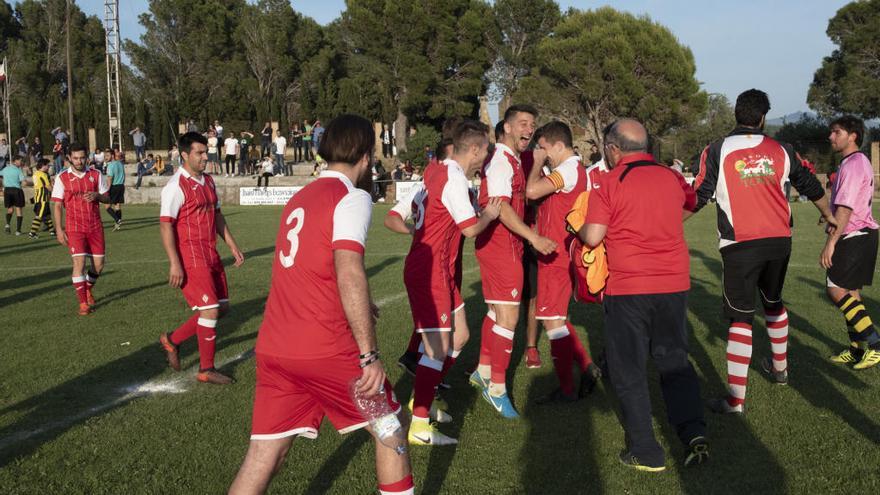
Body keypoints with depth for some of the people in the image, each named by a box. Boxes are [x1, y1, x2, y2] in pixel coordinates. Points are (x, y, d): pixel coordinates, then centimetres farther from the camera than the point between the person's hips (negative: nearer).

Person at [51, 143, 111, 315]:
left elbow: (107, 198, 10)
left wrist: (97, 196, -13)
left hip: (95, 226, 3)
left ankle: (88, 289, 35)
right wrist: (59, 230, -6)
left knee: (99, 264, 5)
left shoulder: (96, 175, 5)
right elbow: (57, 206, 1)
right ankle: (83, 303, -8)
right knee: (79, 262, -14)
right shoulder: (62, 178, 0)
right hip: (74, 228, -3)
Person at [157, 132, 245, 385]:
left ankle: (172, 340, 26)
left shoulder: (208, 181, 13)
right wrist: (174, 264, -21)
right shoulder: (176, 186, -13)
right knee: (210, 310, -10)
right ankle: (206, 370, 4)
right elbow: (165, 224, -16)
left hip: (211, 255, 9)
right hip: (190, 257, -9)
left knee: (222, 307, 11)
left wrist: (232, 245, 18)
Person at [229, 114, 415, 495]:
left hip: (273, 348, 7)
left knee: (263, 457, 7)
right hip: (325, 349, -7)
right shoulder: (352, 197, -7)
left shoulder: (300, 199, 17)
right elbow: (348, 274, -21)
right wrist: (369, 354, -20)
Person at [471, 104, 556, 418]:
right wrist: (534, 238, -28)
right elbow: (500, 207, -25)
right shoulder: (501, 159, -15)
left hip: (508, 244, 10)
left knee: (498, 309, 19)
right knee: (508, 316, -8)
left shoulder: (514, 160, 16)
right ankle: (497, 387, 0)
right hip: (499, 244, -10)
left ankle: (483, 370, 32)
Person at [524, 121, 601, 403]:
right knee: (555, 317, 17)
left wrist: (538, 162, -13)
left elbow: (532, 191, -27)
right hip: (559, 255, 10)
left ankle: (566, 390, 2)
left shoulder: (569, 169, -16)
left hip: (557, 255, -10)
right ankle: (587, 368, 18)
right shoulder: (575, 169, 17)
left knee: (552, 319, -5)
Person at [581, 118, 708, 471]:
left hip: (628, 288, -4)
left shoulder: (610, 183, -8)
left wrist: (577, 227, 9)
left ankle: (646, 451, 7)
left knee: (629, 369, 7)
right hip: (675, 284, 5)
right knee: (675, 361, 17)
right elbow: (695, 202, 27)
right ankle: (694, 433, 4)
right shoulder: (671, 177, 7)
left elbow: (592, 237, -12)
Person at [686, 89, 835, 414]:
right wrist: (829, 216, 36)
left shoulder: (717, 151, -5)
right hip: (779, 240, 4)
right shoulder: (780, 150, 6)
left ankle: (735, 399, -7)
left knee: (739, 317, -3)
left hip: (740, 246, -4)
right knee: (773, 303, 26)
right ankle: (780, 368, 43)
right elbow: (810, 186, 19)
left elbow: (698, 198, -8)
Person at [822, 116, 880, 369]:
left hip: (854, 236, -10)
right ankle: (858, 349, 17)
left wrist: (831, 242, -24)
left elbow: (845, 208, -23)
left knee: (836, 290, -11)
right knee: (850, 292, 12)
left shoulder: (853, 165, -16)